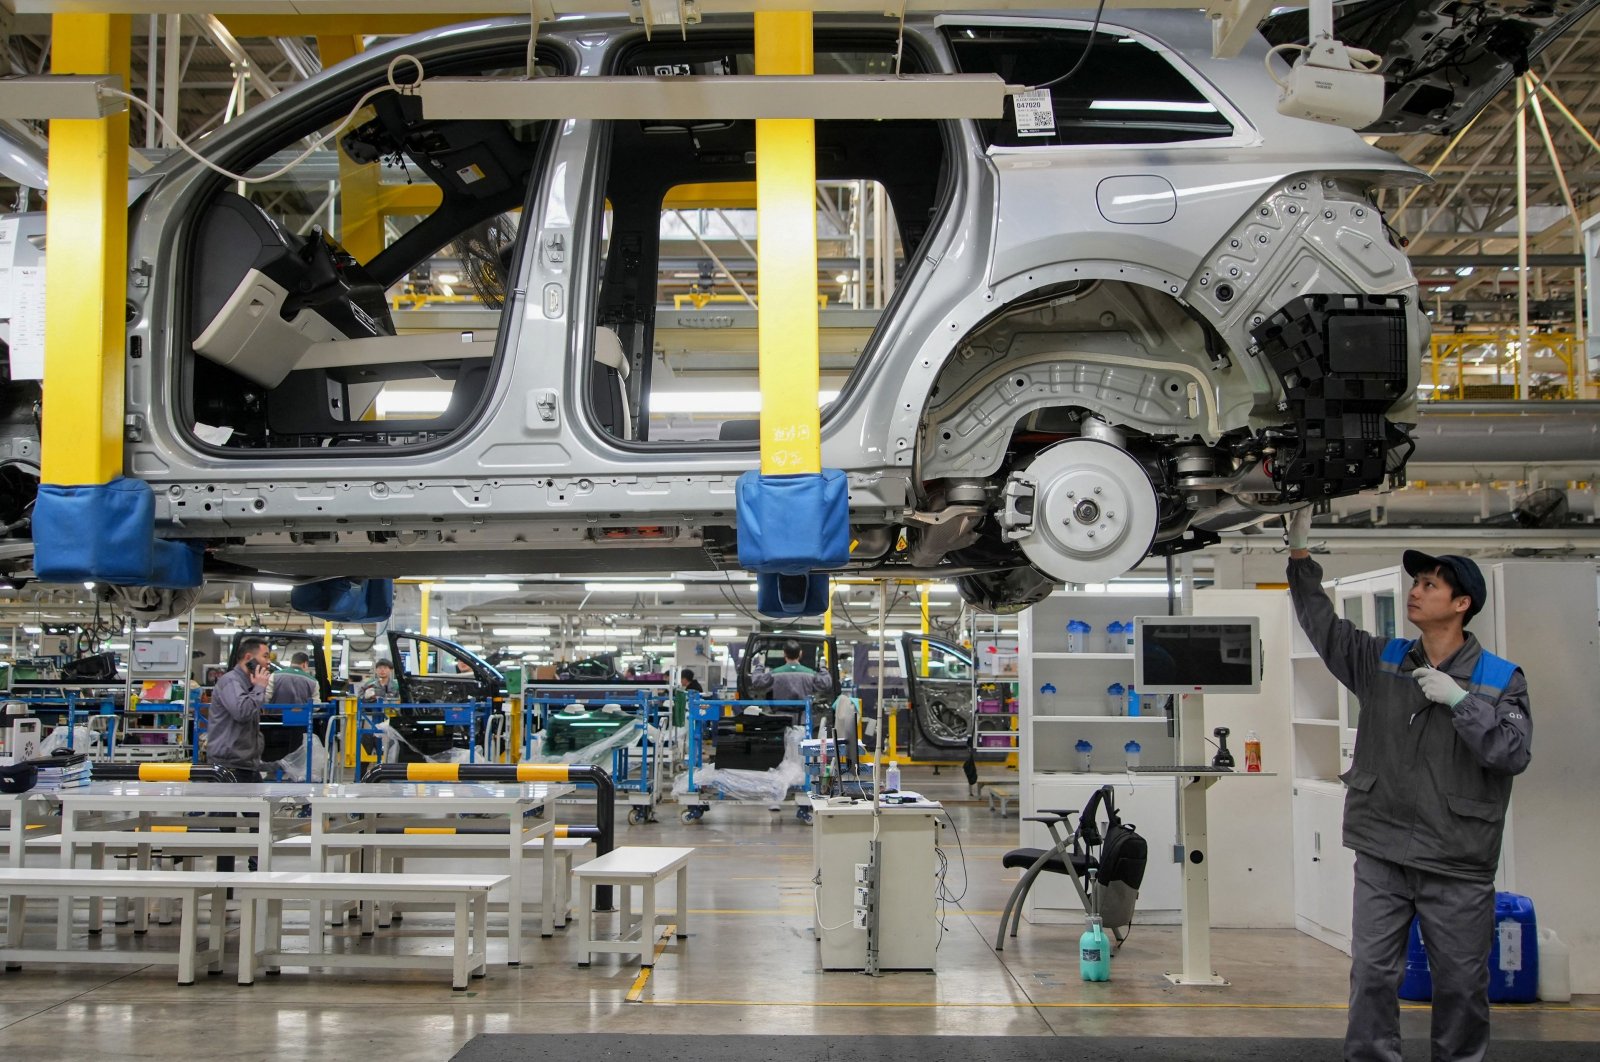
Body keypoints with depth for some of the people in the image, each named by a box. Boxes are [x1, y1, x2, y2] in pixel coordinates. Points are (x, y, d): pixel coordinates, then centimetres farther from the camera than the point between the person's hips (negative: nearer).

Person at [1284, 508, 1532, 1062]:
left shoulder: (1500, 679, -1)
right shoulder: (1382, 661, 7)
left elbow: (1514, 753, -11)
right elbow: (1321, 623, 8)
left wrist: (1459, 700, -19)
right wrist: (1300, 553, 0)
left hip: (1458, 868, -2)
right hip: (1382, 856, 2)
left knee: (1461, 985, 8)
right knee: (1371, 976, 5)